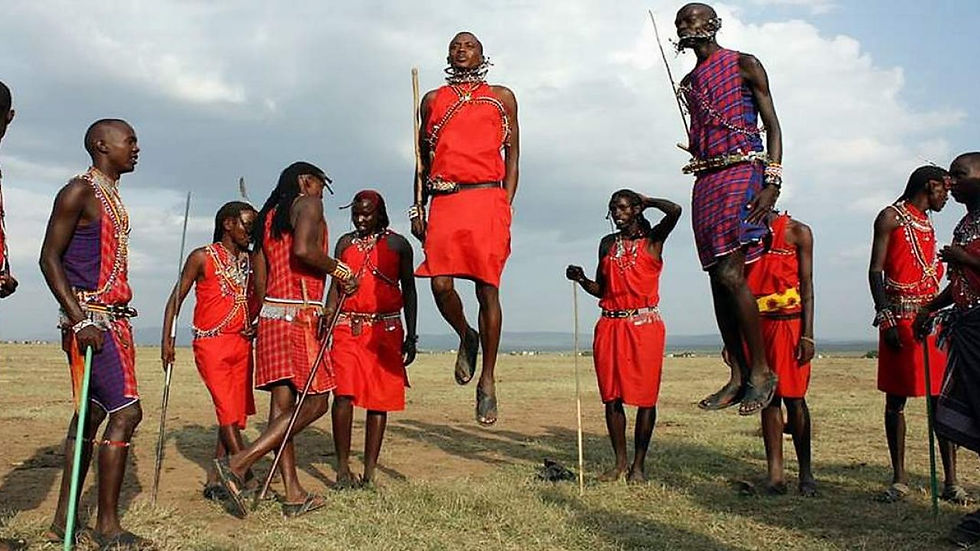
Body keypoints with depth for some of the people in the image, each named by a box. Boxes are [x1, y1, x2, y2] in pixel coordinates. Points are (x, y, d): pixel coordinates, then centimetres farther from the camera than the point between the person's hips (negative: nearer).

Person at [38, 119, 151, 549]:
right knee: (126, 412, -13)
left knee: (91, 416, 11)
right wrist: (81, 320, -20)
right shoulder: (79, 192, -7)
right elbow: (49, 258, -12)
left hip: (114, 319, 9)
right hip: (90, 319, -9)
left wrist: (119, 315, 17)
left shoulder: (112, 198, 19)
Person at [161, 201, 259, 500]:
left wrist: (256, 326, 5)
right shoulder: (203, 257, -1)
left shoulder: (250, 260, 13)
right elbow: (176, 298, 1)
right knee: (227, 411, -11)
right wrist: (167, 339, -6)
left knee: (236, 414, 3)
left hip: (241, 344, 6)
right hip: (211, 343, -5)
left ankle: (213, 482, 10)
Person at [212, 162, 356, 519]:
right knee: (314, 402, -4)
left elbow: (259, 280, 19)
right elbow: (303, 249, -21)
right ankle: (239, 463, -11)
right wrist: (342, 272, -8)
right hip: (300, 314, -8)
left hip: (271, 314, 9)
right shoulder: (307, 204, -2)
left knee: (283, 403, 5)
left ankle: (293, 495, 8)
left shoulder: (268, 216, 21)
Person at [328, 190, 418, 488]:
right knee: (343, 394, -13)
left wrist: (411, 336, 4)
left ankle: (369, 473, 8)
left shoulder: (397, 244, 6)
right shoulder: (346, 242, 12)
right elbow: (335, 287, 12)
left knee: (379, 399, 1)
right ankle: (343, 468, -4)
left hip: (386, 330, -1)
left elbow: (409, 290, 9)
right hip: (347, 327, 1)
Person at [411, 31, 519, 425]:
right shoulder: (433, 100, 22)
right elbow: (423, 158, 21)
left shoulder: (502, 97, 17)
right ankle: (466, 337, 18)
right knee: (440, 283, -14)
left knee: (487, 287, -5)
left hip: (487, 199, -1)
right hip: (444, 201, 2)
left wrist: (506, 205, -1)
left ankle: (487, 381, 4)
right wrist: (417, 208, 10)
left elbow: (512, 155, 12)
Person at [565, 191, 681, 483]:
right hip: (610, 325, 4)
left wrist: (646, 200, 1)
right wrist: (581, 279, -2)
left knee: (645, 396, -2)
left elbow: (674, 211, -15)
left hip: (644, 325, -4)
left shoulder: (652, 239, 4)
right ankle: (619, 462, 15)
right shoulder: (608, 243, 16)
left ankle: (638, 465, 7)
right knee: (611, 396, 4)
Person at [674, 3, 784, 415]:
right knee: (718, 280, 1)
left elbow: (772, 125, -1)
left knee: (730, 274, -19)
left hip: (742, 173, -6)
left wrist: (772, 181, -14)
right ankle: (738, 376, 6)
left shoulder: (744, 65, 5)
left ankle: (761, 370, -8)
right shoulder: (688, 83, 23)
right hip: (705, 181, 6)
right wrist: (694, 152, 6)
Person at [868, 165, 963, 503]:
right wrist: (885, 318, -17)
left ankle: (951, 481, 4)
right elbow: (876, 271, -7)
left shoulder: (928, 223, 23)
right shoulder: (891, 217, 1)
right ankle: (899, 479, 6)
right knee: (896, 399, -1)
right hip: (900, 318, -6)